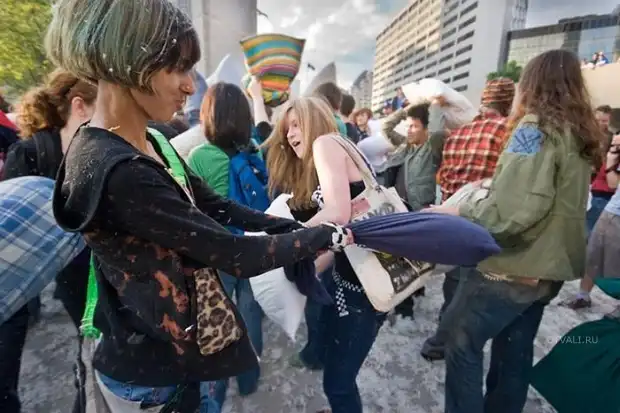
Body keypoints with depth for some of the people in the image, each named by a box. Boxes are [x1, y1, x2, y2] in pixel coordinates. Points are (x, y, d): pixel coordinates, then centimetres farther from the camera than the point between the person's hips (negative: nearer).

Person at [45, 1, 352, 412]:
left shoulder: (149, 144, -1)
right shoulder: (116, 172, -31)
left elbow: (216, 206, 1)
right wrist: (327, 234, -16)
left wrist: (297, 226, -4)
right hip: (150, 374, -7)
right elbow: (238, 255, -28)